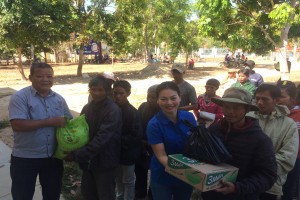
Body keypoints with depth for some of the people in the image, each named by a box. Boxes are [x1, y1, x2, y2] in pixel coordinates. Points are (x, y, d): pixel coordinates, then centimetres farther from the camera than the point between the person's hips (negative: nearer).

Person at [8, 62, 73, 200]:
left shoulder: (59, 99, 3)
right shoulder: (20, 97, -12)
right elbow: (17, 125, -24)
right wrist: (49, 122, -24)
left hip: (54, 157, 4)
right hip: (25, 158, -4)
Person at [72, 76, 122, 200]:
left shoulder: (113, 111, -17)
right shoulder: (87, 108, 4)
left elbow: (102, 138, -24)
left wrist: (80, 154, -25)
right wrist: (76, 152, -9)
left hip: (105, 162, -6)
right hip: (88, 161, 6)